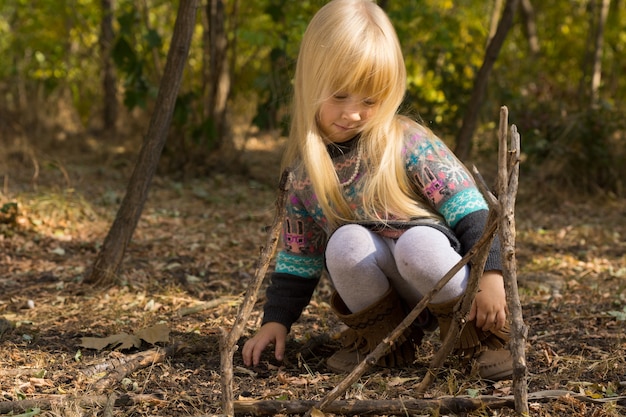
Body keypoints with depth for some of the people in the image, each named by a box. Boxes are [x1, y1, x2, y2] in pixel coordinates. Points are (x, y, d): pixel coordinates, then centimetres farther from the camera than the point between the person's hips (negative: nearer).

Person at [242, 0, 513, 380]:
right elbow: (298, 255, 11)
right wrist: (276, 320, 3)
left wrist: (491, 274, -23)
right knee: (346, 241, -29)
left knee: (418, 242, -36)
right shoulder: (303, 167, 2)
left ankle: (480, 333, -10)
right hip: (380, 291, 3)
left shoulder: (408, 143, -11)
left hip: (436, 267, -2)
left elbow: (470, 211, -12)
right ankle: (380, 338, -4)